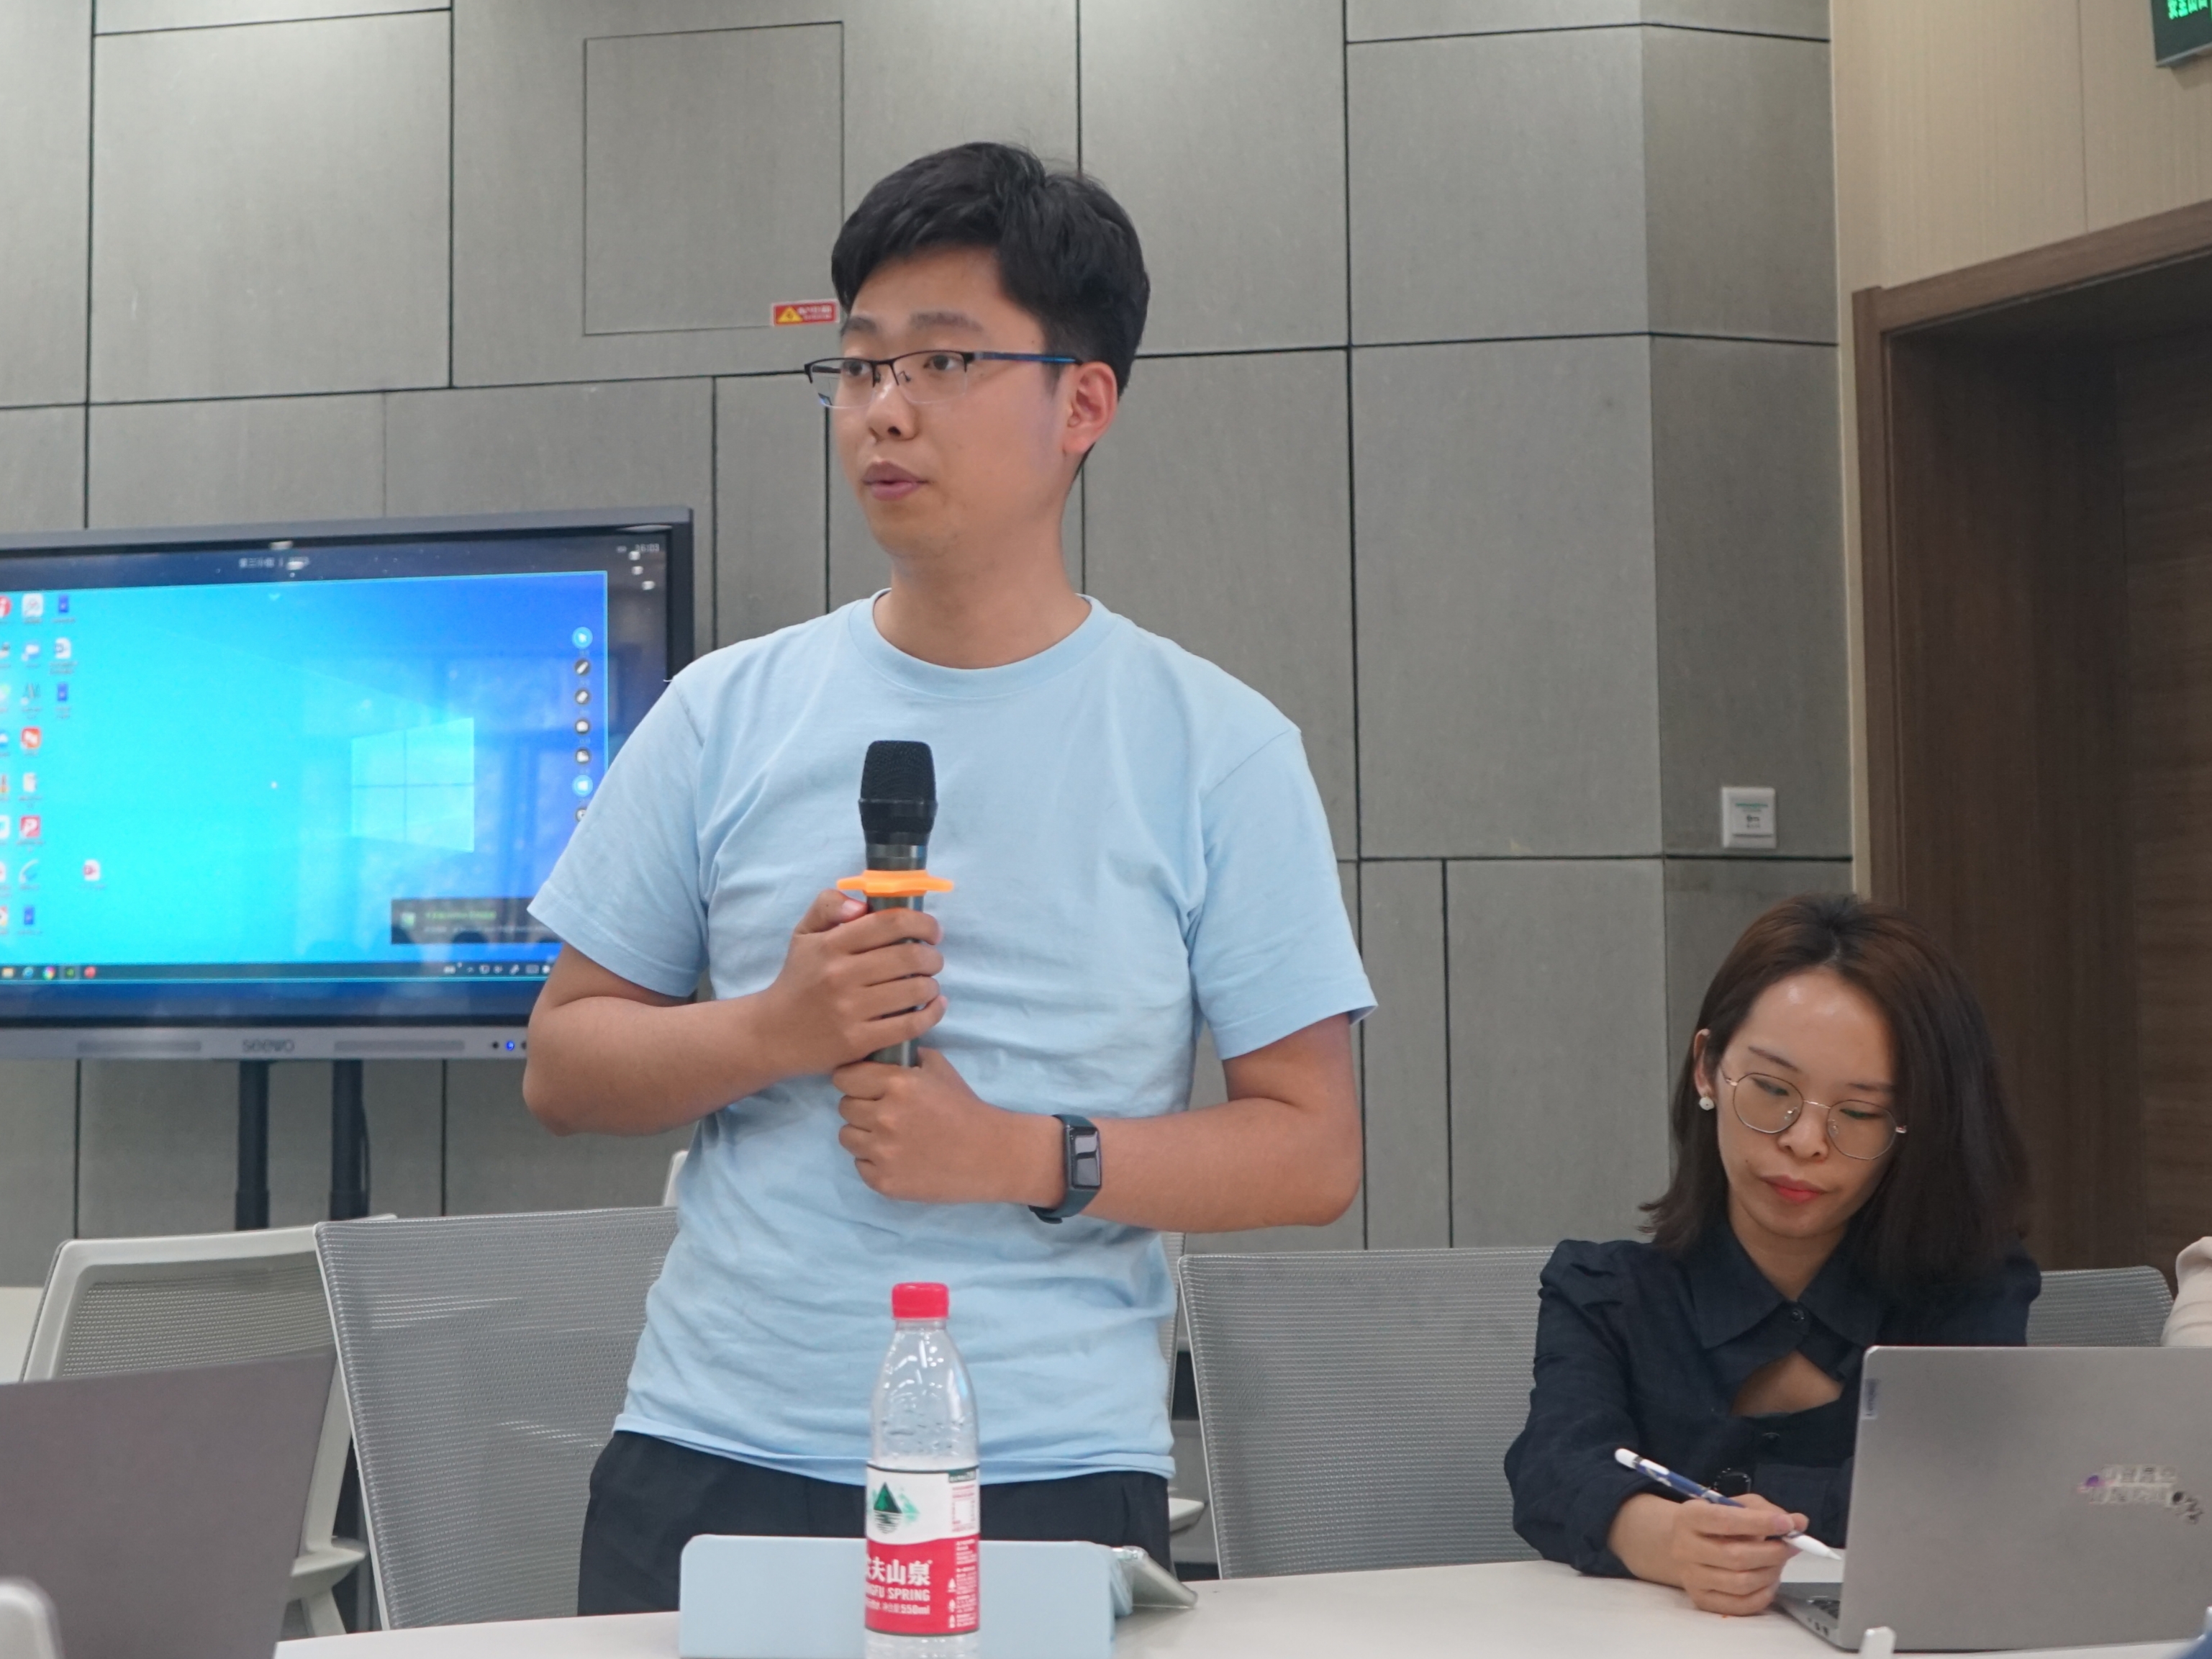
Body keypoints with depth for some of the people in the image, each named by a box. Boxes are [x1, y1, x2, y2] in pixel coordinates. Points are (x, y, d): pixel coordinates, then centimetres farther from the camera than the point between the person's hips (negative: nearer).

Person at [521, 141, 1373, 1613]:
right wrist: (775, 1031, -11)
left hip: (1051, 1482, -1)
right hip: (711, 1459, 2)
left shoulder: (1216, 750, -2)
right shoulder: (728, 715, 4)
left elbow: (1312, 1152, -3)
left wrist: (1026, 1158, -15)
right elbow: (565, 1065, 7)